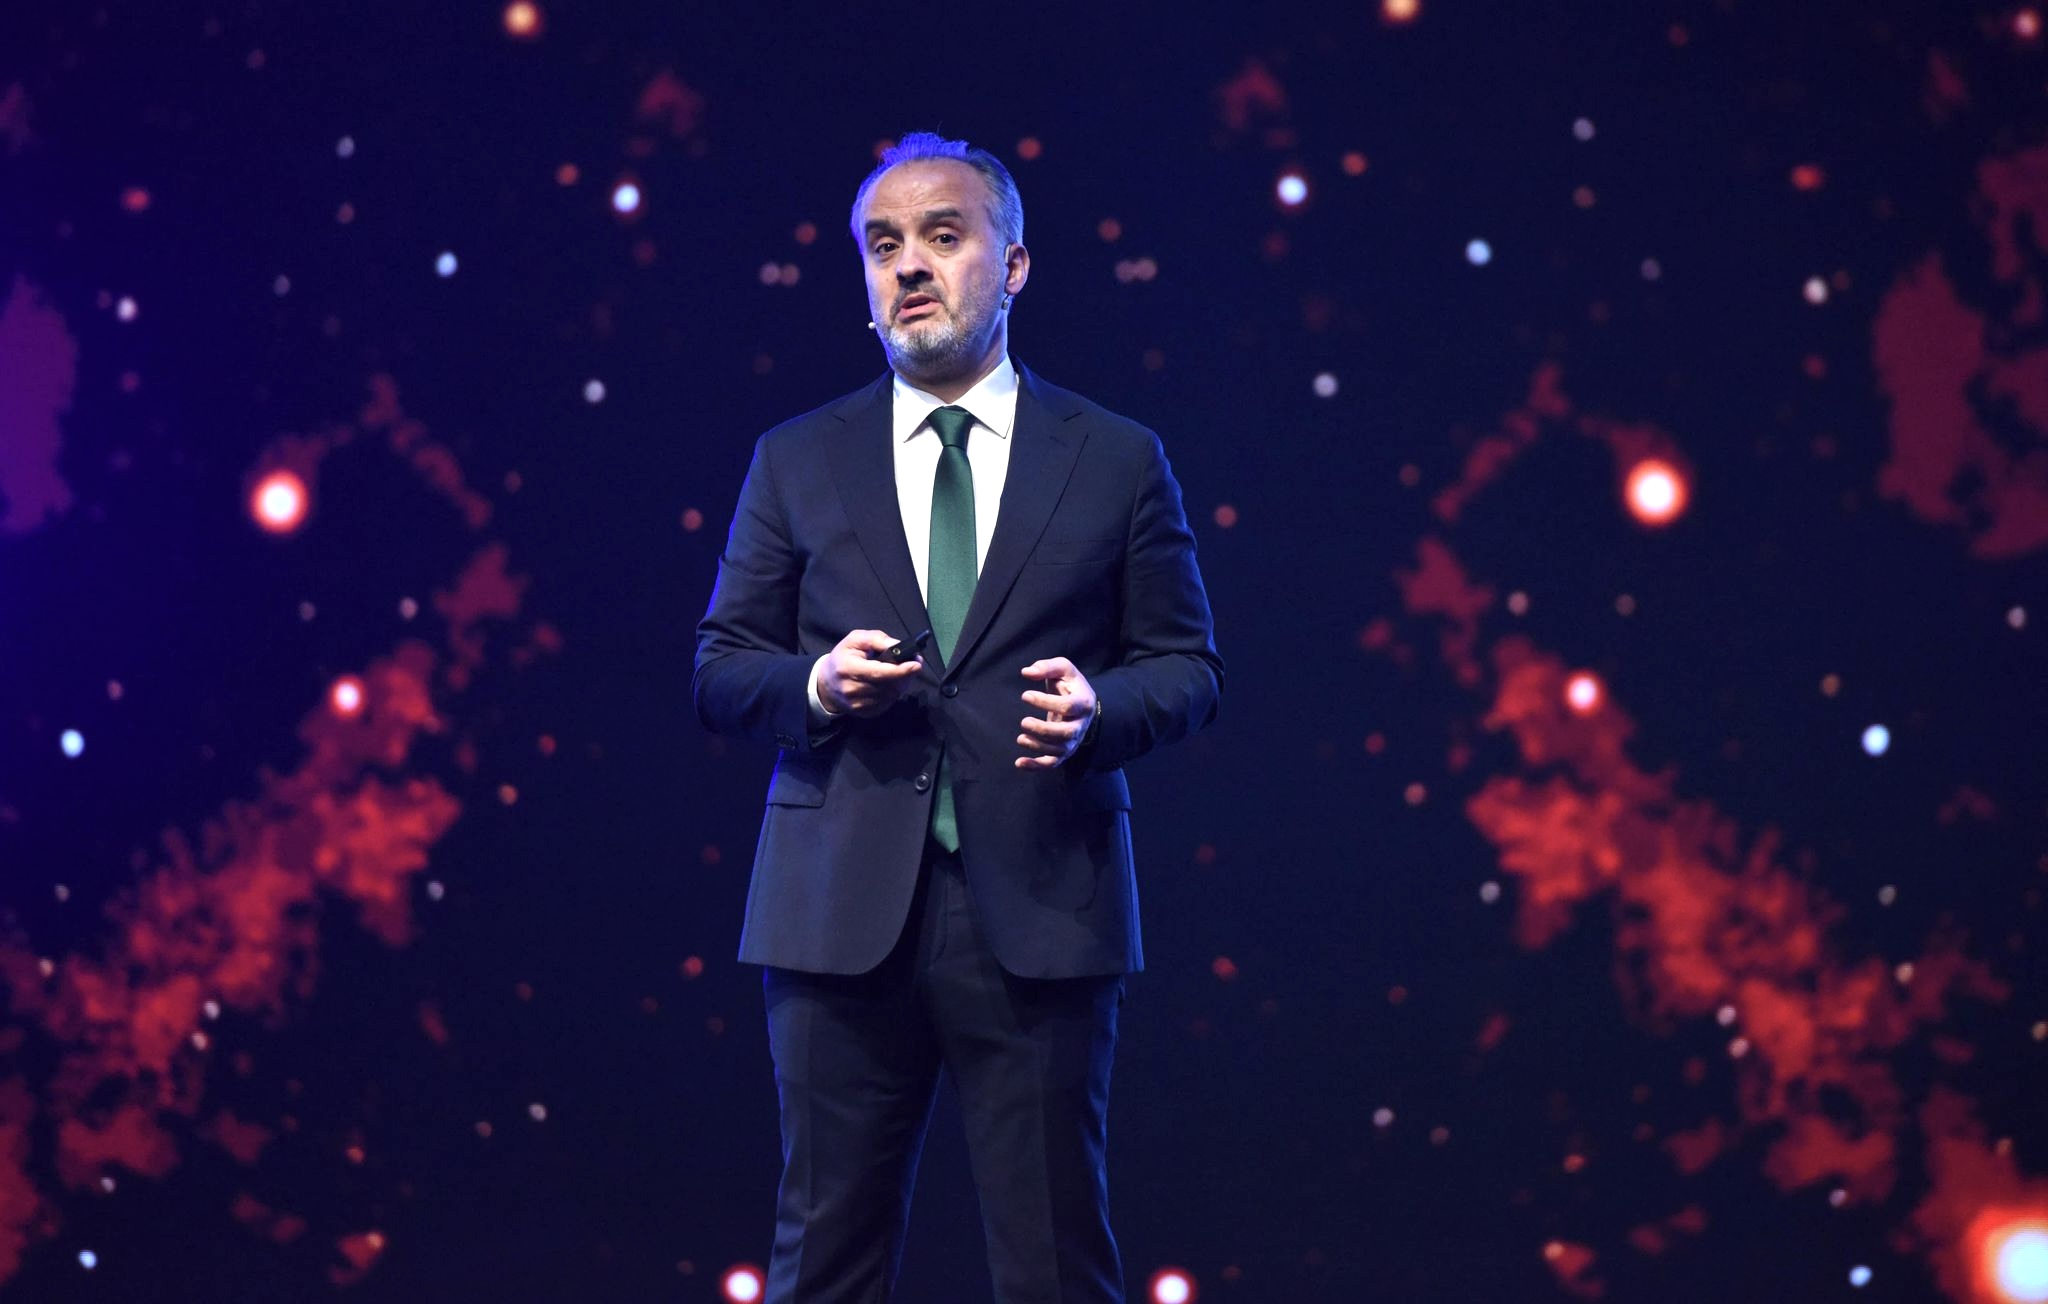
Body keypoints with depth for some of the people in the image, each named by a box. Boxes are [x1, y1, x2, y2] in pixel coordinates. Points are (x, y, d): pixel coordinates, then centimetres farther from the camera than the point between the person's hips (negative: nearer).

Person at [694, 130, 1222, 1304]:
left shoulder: (1118, 461, 8)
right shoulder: (796, 462, 11)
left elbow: (1189, 667, 8)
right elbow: (720, 671, 10)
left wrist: (1099, 710, -13)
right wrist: (814, 683, -11)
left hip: (1042, 915, -1)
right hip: (842, 912, 1)